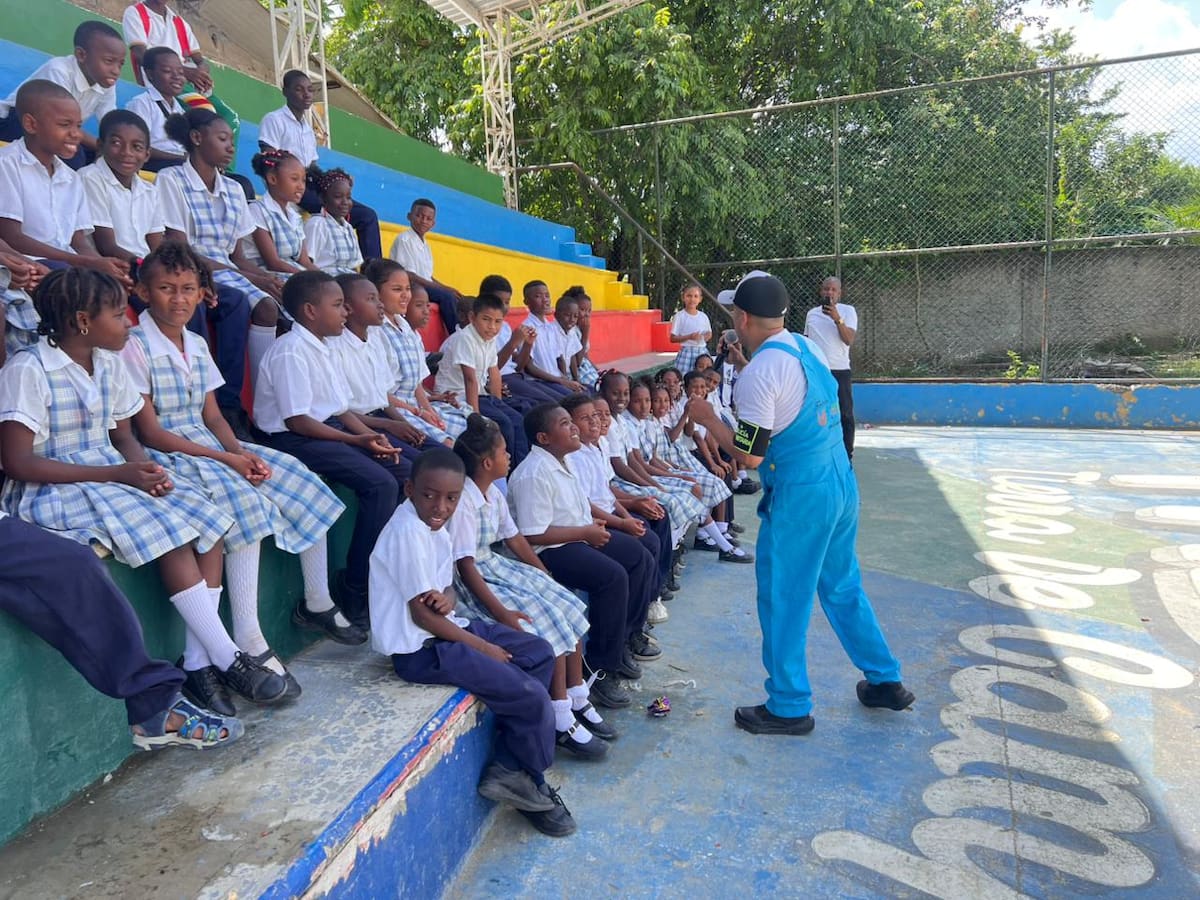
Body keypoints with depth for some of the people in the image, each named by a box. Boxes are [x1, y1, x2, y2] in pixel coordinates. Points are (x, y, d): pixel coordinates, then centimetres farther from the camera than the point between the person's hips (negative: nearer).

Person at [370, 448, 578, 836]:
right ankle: (530, 783, 15)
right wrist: (484, 648, -14)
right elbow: (422, 615, -22)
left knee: (540, 654, 13)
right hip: (421, 649, -10)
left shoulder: (436, 527, 6)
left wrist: (447, 599, -16)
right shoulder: (408, 533, -22)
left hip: (445, 627, 10)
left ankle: (507, 768, 13)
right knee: (531, 697, -13)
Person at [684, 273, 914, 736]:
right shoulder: (808, 347, 6)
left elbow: (750, 456, -19)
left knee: (782, 599, 6)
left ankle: (789, 707, 19)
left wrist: (707, 418, -6)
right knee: (842, 585, 23)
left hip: (800, 495, -9)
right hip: (842, 482, 9)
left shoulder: (759, 373, -19)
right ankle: (885, 681, 35)